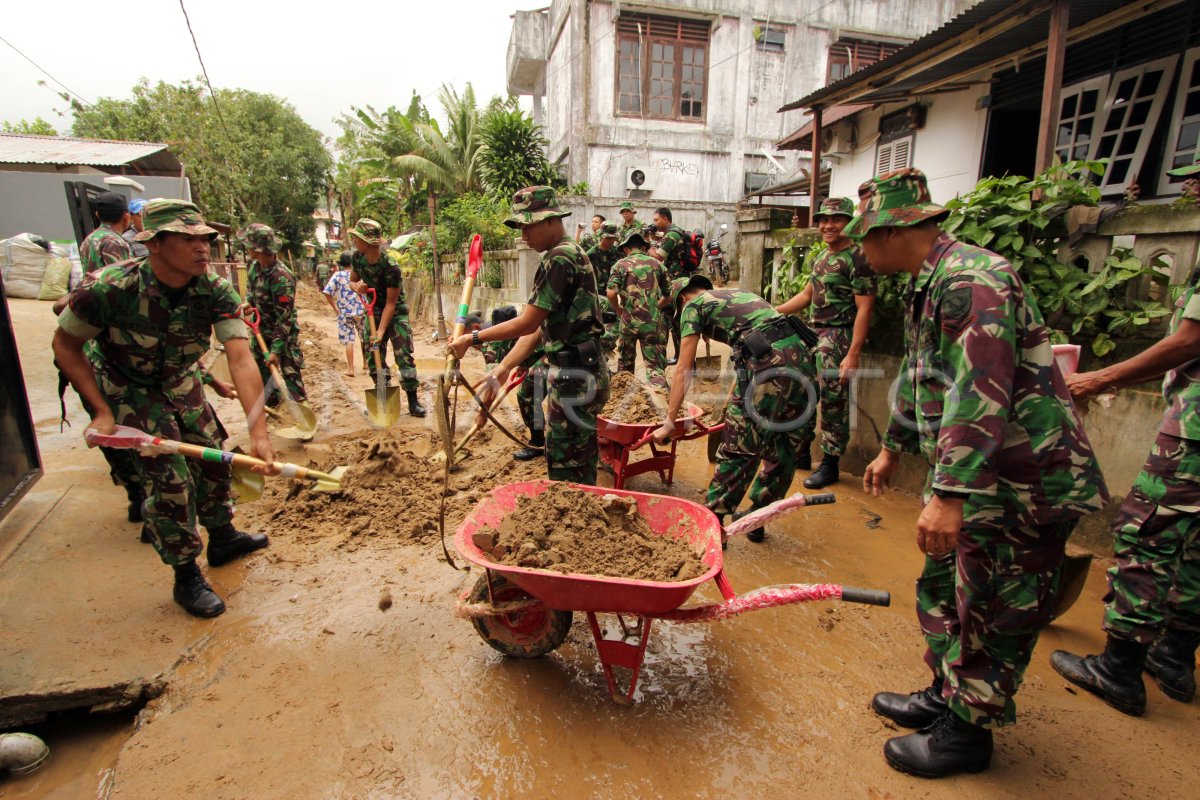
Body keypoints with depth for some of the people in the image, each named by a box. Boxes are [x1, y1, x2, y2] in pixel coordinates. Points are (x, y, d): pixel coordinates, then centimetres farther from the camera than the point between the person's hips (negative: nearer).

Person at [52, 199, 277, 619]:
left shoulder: (216, 291, -24)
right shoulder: (111, 288, -30)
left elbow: (241, 358, -35)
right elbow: (65, 343, -14)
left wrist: (258, 432, -45)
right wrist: (102, 411, -22)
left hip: (183, 386, 4)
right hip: (131, 392, -4)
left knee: (213, 461, 13)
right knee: (169, 481, -8)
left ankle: (223, 538, 38)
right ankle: (187, 577, 10)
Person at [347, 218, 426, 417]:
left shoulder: (390, 267, -27)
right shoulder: (357, 258, -8)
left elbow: (391, 303, -24)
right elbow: (352, 281, 10)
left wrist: (381, 331, -26)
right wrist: (357, 286, -17)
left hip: (396, 313, -6)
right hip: (373, 311, 6)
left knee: (404, 355, -11)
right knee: (373, 356, 2)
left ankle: (413, 401, -7)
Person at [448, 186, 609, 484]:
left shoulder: (560, 258, -15)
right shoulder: (570, 254, 17)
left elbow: (527, 324, -16)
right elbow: (539, 328, 14)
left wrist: (472, 338, -5)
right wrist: (501, 370, 11)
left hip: (575, 378, -10)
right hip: (574, 373, 10)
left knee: (566, 472, 1)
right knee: (580, 466, 21)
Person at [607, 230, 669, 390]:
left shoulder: (620, 265, 1)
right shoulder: (656, 264, 8)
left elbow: (611, 293, -11)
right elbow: (667, 294, 11)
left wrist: (620, 312, 5)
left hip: (629, 320, 0)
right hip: (653, 321, 0)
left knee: (625, 363, 19)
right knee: (655, 364, 1)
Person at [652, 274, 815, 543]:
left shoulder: (694, 305, 11)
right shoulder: (739, 294, 32)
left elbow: (684, 370, 6)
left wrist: (669, 423, 10)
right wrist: (736, 399, 40)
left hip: (767, 364, -8)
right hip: (802, 357, 8)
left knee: (737, 450, 3)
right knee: (782, 452, 16)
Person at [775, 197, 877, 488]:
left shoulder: (857, 258, -11)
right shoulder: (822, 258, 14)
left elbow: (864, 309, -16)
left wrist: (853, 354, -21)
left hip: (838, 338, -8)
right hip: (814, 334, 9)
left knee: (833, 403, -2)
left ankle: (830, 465, 12)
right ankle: (801, 453, 28)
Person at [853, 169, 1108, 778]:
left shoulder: (972, 279, -21)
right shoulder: (931, 285, 13)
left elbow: (980, 396, -31)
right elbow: (917, 377, 22)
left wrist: (949, 494, -33)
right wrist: (893, 448, 29)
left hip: (1020, 481, -10)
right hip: (973, 476, 10)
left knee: (991, 614, 5)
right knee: (943, 588, 19)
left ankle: (967, 732, 23)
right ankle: (946, 697, 36)